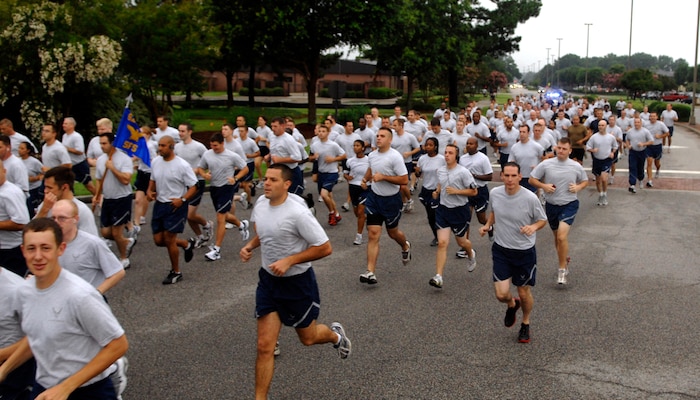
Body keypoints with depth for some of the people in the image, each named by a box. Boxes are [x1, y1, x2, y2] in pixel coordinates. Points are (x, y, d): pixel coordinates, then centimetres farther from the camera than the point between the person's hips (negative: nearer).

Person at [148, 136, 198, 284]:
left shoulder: (182, 165, -15)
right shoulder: (155, 162, 4)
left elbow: (193, 187, -12)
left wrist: (182, 200, -27)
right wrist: (150, 191, -1)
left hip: (176, 206, -7)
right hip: (159, 204, 7)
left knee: (169, 240, -5)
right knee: (158, 240, 7)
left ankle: (176, 272, 14)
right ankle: (186, 244, 33)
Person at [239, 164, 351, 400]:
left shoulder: (297, 213, -26)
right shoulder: (261, 203, -5)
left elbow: (325, 248, -23)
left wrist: (288, 261, -26)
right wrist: (250, 246, -3)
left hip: (297, 282, -5)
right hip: (268, 280, 5)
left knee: (308, 338, 18)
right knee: (264, 346, -1)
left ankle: (335, 335, 52)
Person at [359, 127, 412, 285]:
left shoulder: (395, 156, -18)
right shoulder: (372, 155, 2)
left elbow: (404, 180, -21)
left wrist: (383, 177, -25)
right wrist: (365, 179, 5)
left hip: (391, 199, -4)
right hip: (374, 197, 4)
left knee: (392, 232, 16)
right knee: (373, 233, -6)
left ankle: (405, 246, 53)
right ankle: (370, 272, -9)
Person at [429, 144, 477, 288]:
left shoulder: (463, 172, -14)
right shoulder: (440, 170, 3)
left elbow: (473, 191, -10)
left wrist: (456, 191, -20)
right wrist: (437, 192, 2)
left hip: (460, 210, -3)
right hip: (443, 209, 3)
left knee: (461, 241, 16)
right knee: (442, 243, -8)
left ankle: (471, 255, 54)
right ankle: (438, 277, -12)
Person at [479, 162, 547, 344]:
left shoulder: (530, 198, -19)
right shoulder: (494, 193, -8)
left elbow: (542, 220, -4)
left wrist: (533, 227, -26)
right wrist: (488, 225, -4)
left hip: (525, 252, -2)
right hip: (501, 249, 2)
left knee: (524, 293, 10)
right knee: (501, 294, -6)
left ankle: (525, 324, 40)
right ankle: (512, 305, 33)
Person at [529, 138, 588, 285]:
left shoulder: (576, 166, -4)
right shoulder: (546, 164, -6)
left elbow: (585, 181, 12)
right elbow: (532, 179, 1)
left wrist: (578, 187, -9)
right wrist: (544, 186, -16)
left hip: (569, 205, -3)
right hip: (551, 205, 3)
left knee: (562, 236, -19)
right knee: (557, 237, 17)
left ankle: (562, 269, -6)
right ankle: (565, 259, 42)